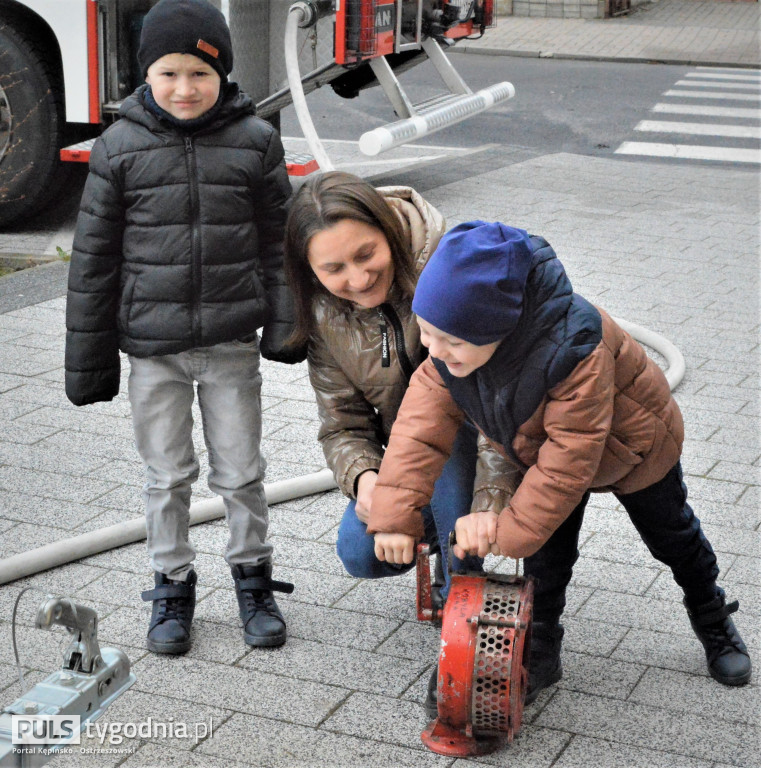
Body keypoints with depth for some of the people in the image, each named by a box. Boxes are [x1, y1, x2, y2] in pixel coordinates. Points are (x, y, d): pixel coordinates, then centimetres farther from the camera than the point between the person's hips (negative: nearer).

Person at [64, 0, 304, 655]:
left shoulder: (255, 141, -3)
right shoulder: (121, 148, -5)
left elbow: (279, 239, 5)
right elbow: (95, 256, -1)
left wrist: (285, 326, -1)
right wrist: (88, 357, 0)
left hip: (232, 341, 0)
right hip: (151, 345, 0)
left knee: (241, 471, 11)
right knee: (167, 476, 12)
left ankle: (253, 577, 30)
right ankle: (173, 586, 29)